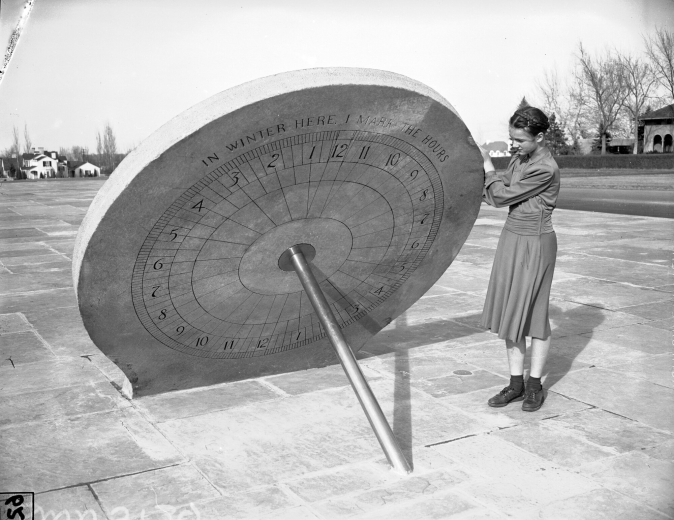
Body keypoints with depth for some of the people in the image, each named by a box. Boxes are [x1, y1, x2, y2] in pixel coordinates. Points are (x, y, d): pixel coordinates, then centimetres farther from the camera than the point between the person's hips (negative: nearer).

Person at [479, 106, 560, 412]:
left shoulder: (545, 169, -20)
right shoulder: (520, 159, 7)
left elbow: (502, 195, -17)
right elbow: (496, 195, 11)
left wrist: (487, 166, -5)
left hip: (534, 244, -8)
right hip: (511, 238, 8)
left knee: (533, 313, 3)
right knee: (509, 312, 9)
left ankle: (534, 385, 18)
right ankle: (516, 383, 18)